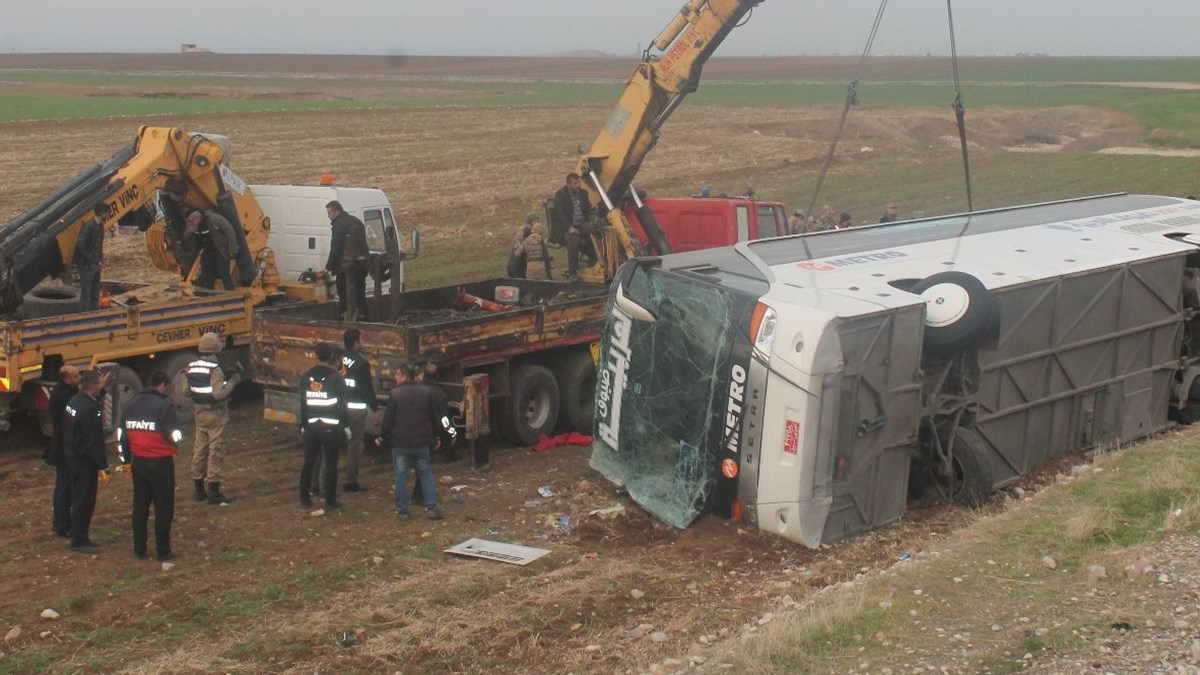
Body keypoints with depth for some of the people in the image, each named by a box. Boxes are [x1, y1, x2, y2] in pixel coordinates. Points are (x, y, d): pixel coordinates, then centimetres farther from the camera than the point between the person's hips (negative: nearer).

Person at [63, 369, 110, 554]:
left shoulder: (74, 401, 3)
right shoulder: (89, 409, -26)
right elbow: (95, 441, -26)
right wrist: (103, 467, -24)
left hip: (72, 455, 10)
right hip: (84, 461, -10)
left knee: (79, 499, 20)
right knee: (84, 501, 0)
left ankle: (79, 537, 30)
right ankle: (79, 541, 8)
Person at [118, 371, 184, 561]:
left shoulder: (131, 404, 7)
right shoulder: (164, 405, -14)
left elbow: (121, 433, 12)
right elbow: (175, 435, -17)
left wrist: (125, 459, 20)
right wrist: (175, 444, 7)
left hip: (138, 462, 6)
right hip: (160, 463, -6)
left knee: (140, 506, 15)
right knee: (163, 508, 4)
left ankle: (139, 550, 19)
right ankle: (162, 551, 6)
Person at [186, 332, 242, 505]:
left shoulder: (191, 367, 4)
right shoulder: (215, 369, -20)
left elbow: (188, 391, 12)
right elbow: (219, 393, -27)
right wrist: (233, 381, -17)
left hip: (199, 413, 7)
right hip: (216, 414, -7)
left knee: (199, 449, 14)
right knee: (215, 451, -2)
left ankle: (198, 490, 22)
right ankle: (213, 492, -1)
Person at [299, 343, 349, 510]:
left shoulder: (305, 377, 3)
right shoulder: (336, 377, -9)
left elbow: (302, 404, 6)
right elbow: (342, 404, -8)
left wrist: (303, 425, 14)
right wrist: (346, 425, -1)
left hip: (311, 426, 4)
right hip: (332, 427, -4)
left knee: (308, 463, 12)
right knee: (331, 464, 2)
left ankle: (304, 499, 17)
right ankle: (330, 501, 4)